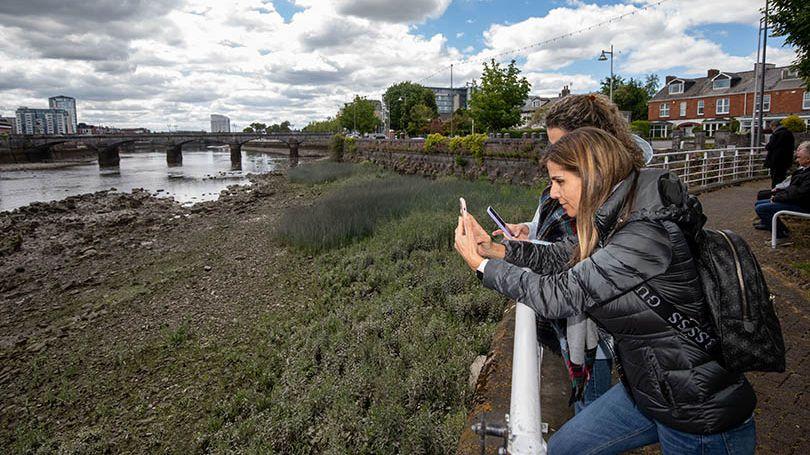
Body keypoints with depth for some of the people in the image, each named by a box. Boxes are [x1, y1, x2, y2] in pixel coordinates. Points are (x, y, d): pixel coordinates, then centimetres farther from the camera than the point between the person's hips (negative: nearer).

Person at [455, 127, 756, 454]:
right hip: (647, 389, 8)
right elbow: (560, 256, 7)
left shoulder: (647, 235, -30)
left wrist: (480, 264, -17)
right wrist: (496, 249, -6)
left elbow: (556, 296, -27)